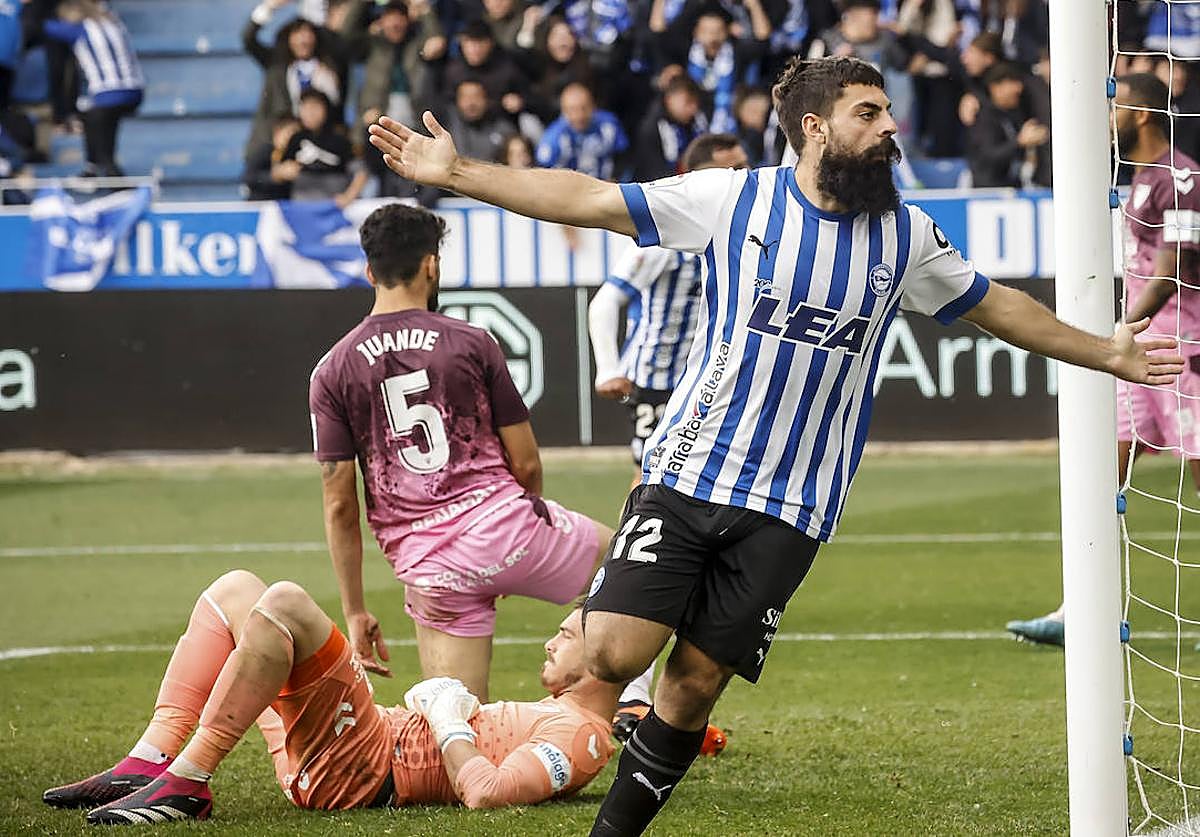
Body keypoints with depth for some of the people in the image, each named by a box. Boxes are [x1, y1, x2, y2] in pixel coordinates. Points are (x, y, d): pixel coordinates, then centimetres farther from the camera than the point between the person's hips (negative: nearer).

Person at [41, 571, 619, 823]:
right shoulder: (556, 717, 24)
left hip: (359, 771, -11)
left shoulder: (580, 734, -8)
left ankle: (185, 784, -25)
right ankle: (147, 765, -6)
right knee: (234, 590, 9)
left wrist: (449, 721, -11)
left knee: (284, 604, -27)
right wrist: (439, 702, 17)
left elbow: (486, 792, -26)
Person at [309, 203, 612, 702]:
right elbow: (526, 463, 5)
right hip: (504, 524, -1)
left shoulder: (332, 372, 4)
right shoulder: (471, 343, 2)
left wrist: (355, 613, 8)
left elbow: (340, 505, 2)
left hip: (428, 567, 1)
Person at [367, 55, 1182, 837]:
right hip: (687, 474, -2)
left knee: (695, 685, -1)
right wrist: (456, 172, -9)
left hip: (790, 509, 2)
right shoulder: (734, 199, -4)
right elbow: (587, 200, -4)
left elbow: (993, 305, 23)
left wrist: (1107, 352, 26)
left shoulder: (906, 236, 7)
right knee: (616, 654, -16)